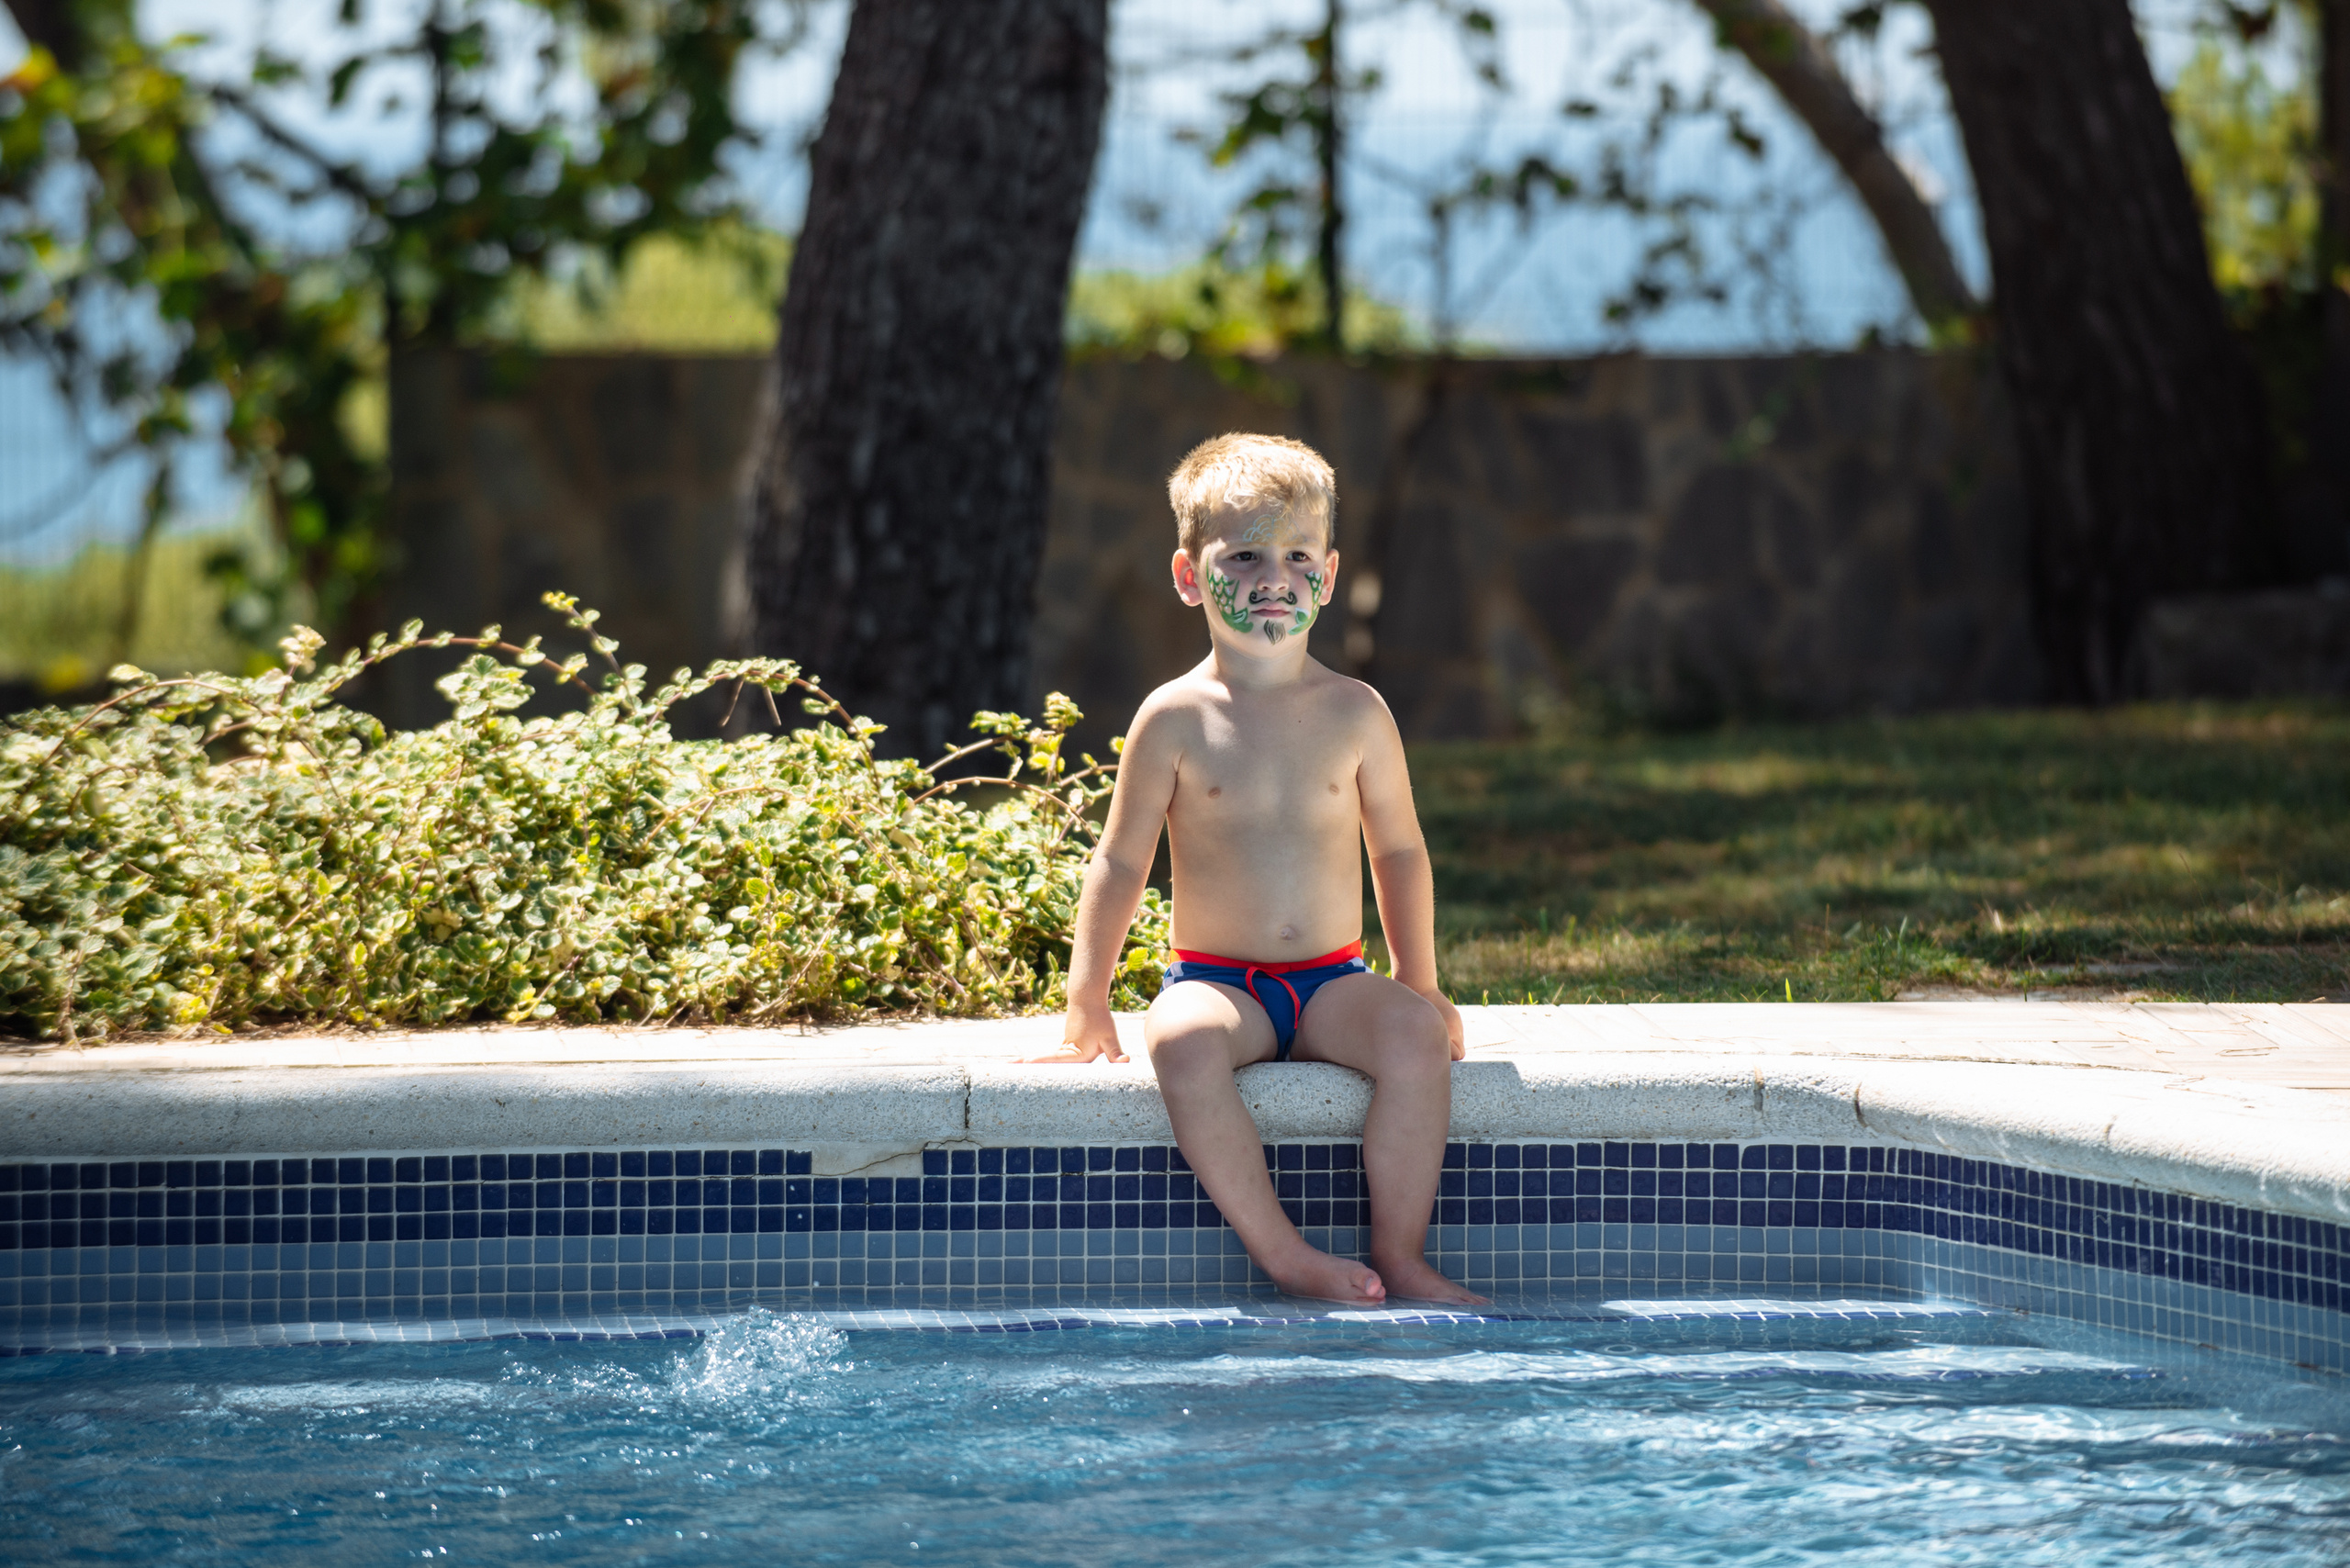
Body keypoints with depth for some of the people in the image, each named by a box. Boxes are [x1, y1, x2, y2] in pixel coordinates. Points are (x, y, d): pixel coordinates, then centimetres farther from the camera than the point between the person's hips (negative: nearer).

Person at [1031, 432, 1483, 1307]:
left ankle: (1400, 1257, -21)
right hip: (1214, 981, -2)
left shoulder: (1354, 715, 4)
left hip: (1333, 981, 2)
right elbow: (1121, 862, 3)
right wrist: (1086, 1003, -2)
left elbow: (1398, 850, 14)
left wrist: (1419, 985, 11)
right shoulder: (1176, 719, -1)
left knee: (1416, 1035, -30)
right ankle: (1283, 1255, -32)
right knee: (1185, 1046, -36)